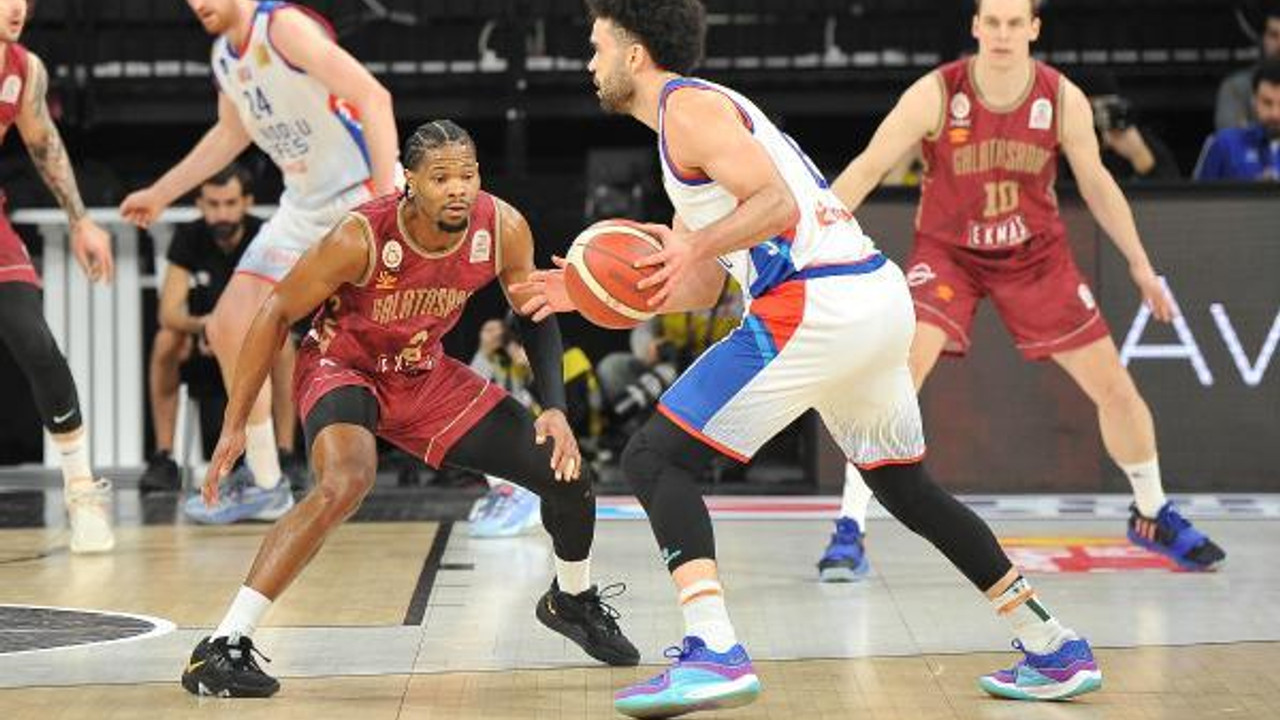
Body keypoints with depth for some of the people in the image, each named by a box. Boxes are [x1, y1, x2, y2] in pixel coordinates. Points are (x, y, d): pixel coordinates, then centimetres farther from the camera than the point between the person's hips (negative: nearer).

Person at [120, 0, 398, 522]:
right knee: (227, 330, 8)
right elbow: (232, 134, 27)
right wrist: (161, 193, 31)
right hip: (305, 207, 9)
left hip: (364, 196, -9)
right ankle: (264, 484, 20)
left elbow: (373, 97, -28)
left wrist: (385, 197, -34)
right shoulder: (224, 53, 8)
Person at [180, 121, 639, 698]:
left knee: (566, 473, 2)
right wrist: (235, 424, -18)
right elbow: (277, 313, -19)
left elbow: (535, 316, -1)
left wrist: (555, 409, -12)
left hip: (425, 374, 5)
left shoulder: (503, 229, -20)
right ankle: (221, 647, -32)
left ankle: (572, 601, 35)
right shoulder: (362, 238, -31)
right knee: (346, 483, -36)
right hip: (341, 365, -5)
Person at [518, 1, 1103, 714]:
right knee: (906, 485, 24)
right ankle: (1056, 651, 26)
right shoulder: (705, 108, 27)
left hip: (816, 305, -10)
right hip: (882, 300, 10)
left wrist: (694, 247, -18)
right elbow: (698, 292, 28)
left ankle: (714, 653, -21)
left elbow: (778, 203, -16)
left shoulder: (686, 105, -2)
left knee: (655, 459, -6)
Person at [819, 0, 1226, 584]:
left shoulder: (1064, 100, -14)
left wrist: (1140, 264, 4)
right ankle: (850, 529, -18)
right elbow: (867, 168, -17)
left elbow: (1096, 183, 1)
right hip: (948, 252, -2)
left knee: (1117, 389, 3)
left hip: (1036, 256, 3)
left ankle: (1152, 515, 28)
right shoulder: (936, 96, -21)